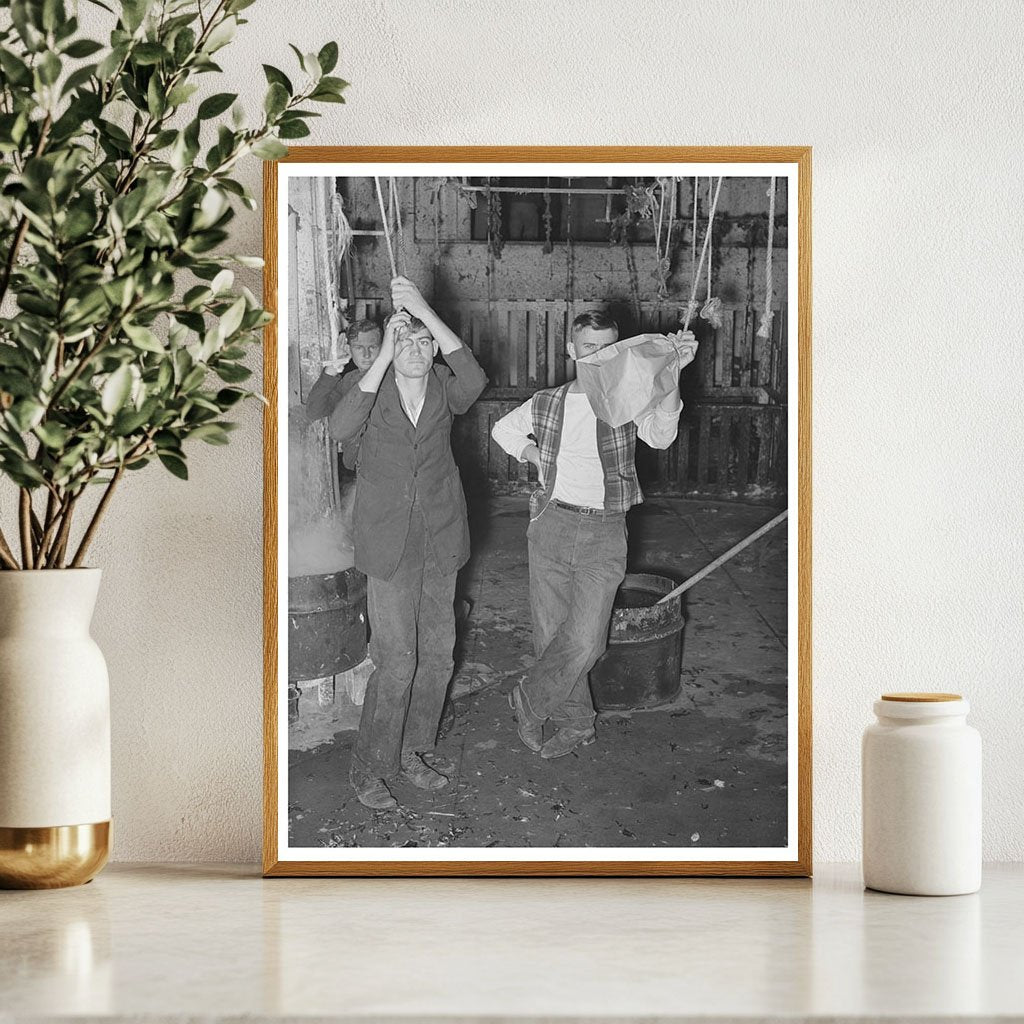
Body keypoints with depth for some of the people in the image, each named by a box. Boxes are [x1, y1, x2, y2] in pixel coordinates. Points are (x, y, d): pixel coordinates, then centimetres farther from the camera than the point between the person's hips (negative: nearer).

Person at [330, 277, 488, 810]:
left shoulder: (444, 390, -3)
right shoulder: (374, 390, -9)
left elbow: (473, 380, -27)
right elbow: (341, 429, -31)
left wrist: (428, 313, -36)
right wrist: (385, 354, -34)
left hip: (439, 544, 4)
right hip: (389, 547, -4)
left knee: (436, 655, 13)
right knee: (396, 663, -6)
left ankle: (410, 753, 31)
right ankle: (369, 771, 8)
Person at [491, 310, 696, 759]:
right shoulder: (546, 404, 7)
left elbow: (660, 434, -25)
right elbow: (503, 429, 27)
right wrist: (536, 456, 8)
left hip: (604, 532, -3)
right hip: (552, 525, 3)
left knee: (584, 640, -13)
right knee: (551, 633, 9)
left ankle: (528, 701, 10)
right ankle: (575, 722, 26)